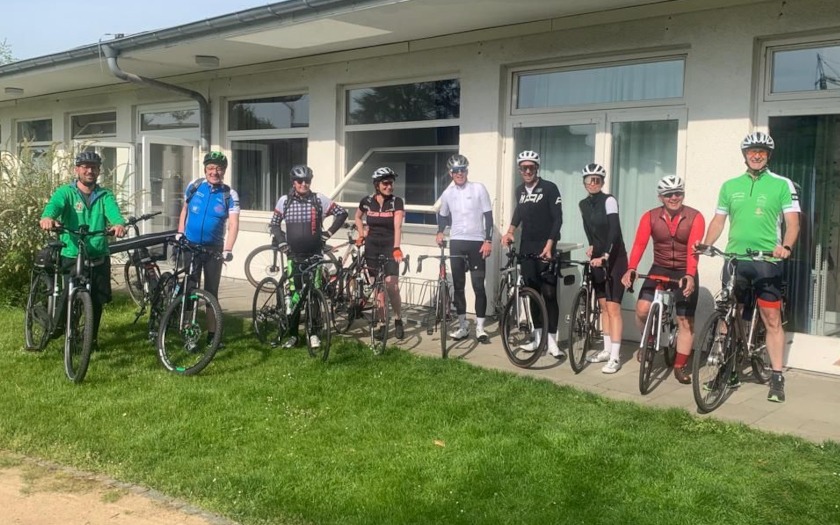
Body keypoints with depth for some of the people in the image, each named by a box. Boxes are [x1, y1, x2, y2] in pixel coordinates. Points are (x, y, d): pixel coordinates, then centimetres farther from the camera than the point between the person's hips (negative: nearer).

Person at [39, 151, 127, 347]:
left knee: (97, 301, 9)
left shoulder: (105, 195, 7)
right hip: (72, 257, -2)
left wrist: (119, 223, -38)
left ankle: (92, 337, 29)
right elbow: (54, 205, -20)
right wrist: (47, 217, -44)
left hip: (99, 258, 2)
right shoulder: (65, 192, 1)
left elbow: (113, 211, -14)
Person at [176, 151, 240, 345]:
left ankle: (212, 334, 13)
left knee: (211, 292, 6)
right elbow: (184, 210, 13)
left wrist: (228, 249, -28)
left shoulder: (230, 194, -7)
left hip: (214, 248, -1)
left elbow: (233, 224, -16)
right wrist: (180, 233, 2)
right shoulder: (194, 186, -2)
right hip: (190, 246, 1)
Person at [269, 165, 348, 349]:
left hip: (315, 254, -1)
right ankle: (292, 335, 10)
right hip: (294, 255, 1)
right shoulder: (285, 201, 3)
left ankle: (313, 333, 10)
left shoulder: (319, 199, -1)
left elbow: (342, 213, 5)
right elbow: (274, 224, 12)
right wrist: (280, 240, -3)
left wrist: (329, 232, -1)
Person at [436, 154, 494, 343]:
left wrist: (488, 241, -12)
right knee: (458, 285, 5)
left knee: (478, 285, -4)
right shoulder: (447, 193, 7)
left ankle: (479, 327, 4)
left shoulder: (478, 188, -3)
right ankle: (462, 326, 14)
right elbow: (443, 216, 22)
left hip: (476, 242, -3)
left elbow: (488, 216, -5)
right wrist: (440, 232, 5)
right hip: (456, 242, 3)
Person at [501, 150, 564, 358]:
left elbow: (558, 219, -12)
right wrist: (510, 231, 11)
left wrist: (549, 245, -21)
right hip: (526, 247, 6)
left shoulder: (549, 188, -8)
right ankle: (538, 336, 15)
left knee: (549, 293, -8)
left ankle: (551, 339, -4)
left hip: (545, 247, -6)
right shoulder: (520, 190, 10)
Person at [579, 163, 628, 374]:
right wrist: (592, 247, 3)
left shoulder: (609, 200, -13)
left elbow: (614, 231, -23)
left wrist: (605, 256, -33)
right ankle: (607, 350, 20)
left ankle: (615, 357, -7)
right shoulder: (583, 204, 7)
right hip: (597, 258, 7)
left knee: (613, 307, -9)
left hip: (615, 258, -7)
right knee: (603, 306, 11)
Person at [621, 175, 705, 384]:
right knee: (642, 309, -17)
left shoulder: (695, 217, -12)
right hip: (659, 269, 1)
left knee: (685, 320, 1)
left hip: (685, 272, -1)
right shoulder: (650, 217, -7)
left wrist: (689, 275, -39)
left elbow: (693, 249, -24)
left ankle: (680, 366, 16)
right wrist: (631, 269, -34)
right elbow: (639, 244, -18)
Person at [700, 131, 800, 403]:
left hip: (767, 261, -3)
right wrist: (705, 245, -3)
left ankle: (777, 378, 5)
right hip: (734, 259, 3)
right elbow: (719, 220, 13)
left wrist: (786, 246, -23)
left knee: (772, 320, -2)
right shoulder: (730, 185, 10)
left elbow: (792, 221, -5)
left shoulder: (782, 184, 1)